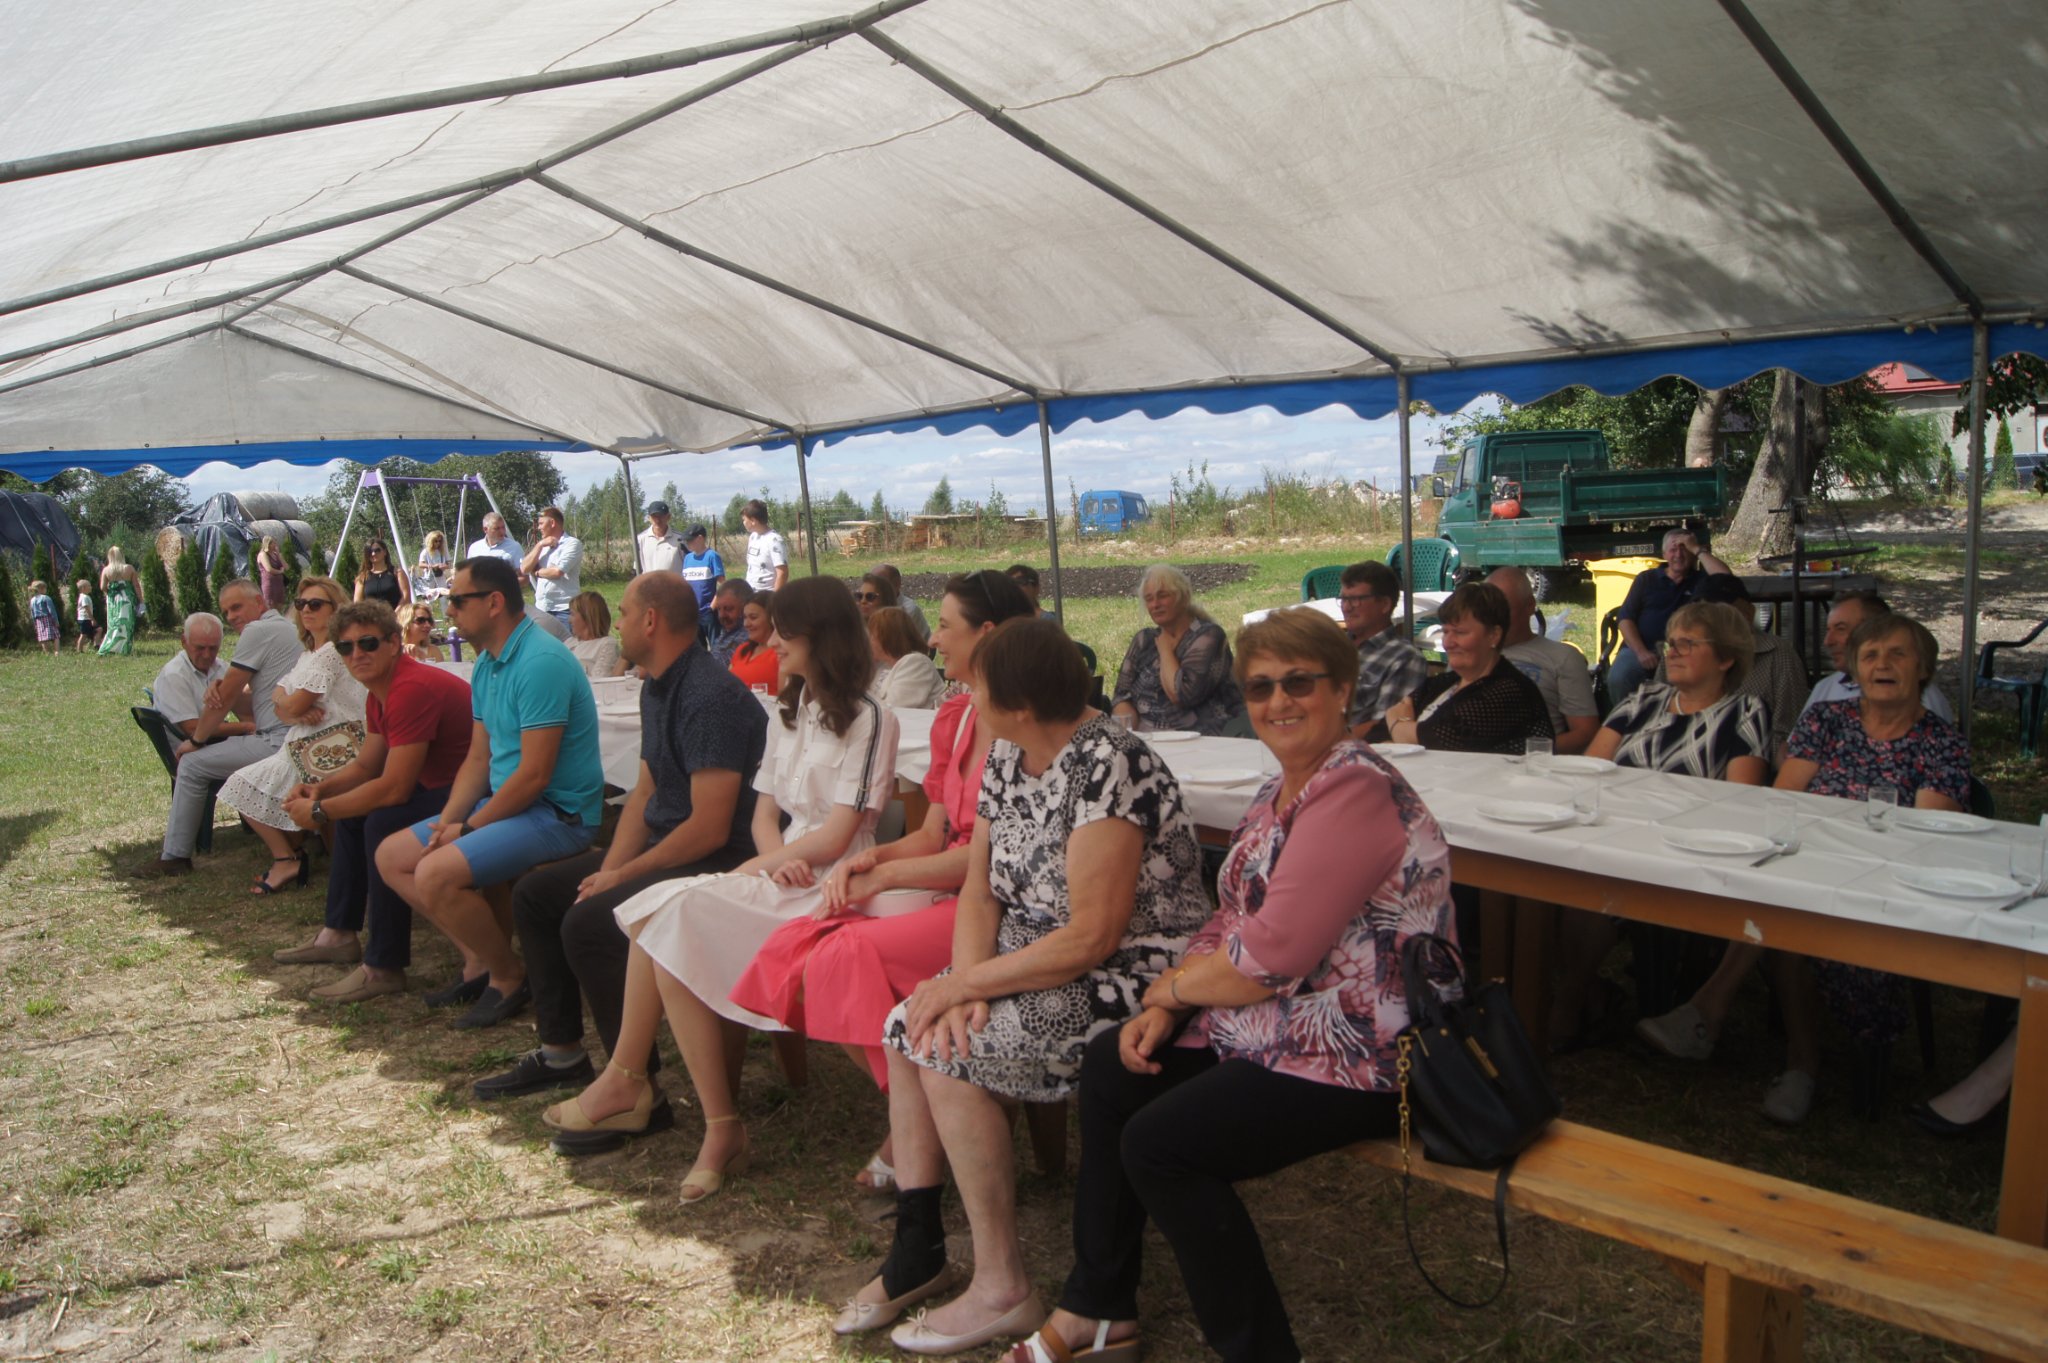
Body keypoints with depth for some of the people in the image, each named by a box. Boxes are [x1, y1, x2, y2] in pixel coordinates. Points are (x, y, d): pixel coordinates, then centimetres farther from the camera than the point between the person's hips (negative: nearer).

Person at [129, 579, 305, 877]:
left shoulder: (258, 631, -9)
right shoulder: (284, 628, 22)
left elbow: (225, 699, -6)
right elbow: (248, 706, 19)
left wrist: (195, 741, 8)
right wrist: (220, 690, -3)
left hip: (279, 741, -10)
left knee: (193, 764, 2)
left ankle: (174, 857, 12)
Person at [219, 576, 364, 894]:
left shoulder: (333, 651, -15)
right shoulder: (308, 653, 18)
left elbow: (293, 705, -18)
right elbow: (279, 704, 8)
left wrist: (288, 705, 6)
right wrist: (297, 712, -15)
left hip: (331, 751, -10)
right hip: (305, 747, 10)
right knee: (243, 785, 13)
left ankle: (287, 859, 5)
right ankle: (290, 857, 12)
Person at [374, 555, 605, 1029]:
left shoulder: (540, 663, -22)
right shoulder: (486, 664, 10)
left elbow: (534, 775, -24)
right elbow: (479, 758, 13)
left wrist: (468, 828, -15)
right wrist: (448, 820, -2)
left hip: (558, 812, -10)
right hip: (505, 801, 10)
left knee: (436, 874, -26)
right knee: (391, 856, 10)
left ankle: (509, 975, -2)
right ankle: (478, 958, 14)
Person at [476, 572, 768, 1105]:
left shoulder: (711, 697, -22)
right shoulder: (656, 689, 11)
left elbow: (710, 828, -26)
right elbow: (645, 791, 14)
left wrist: (620, 876, -16)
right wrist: (610, 867, -1)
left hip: (713, 862, -11)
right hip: (660, 849, 11)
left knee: (588, 922, -27)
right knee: (534, 893, 13)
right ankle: (561, 1053, 22)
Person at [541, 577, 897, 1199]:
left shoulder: (870, 721, -6)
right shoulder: (788, 712, 19)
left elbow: (834, 838, -11)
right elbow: (764, 814, 15)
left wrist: (758, 866, -3)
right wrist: (776, 858, -6)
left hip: (826, 889, -8)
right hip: (778, 871, 8)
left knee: (671, 924, -23)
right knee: (659, 918, -17)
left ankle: (625, 1081, -5)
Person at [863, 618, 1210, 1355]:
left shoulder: (1109, 766, -24)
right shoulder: (1007, 756, 5)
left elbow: (1092, 937, -27)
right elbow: (980, 885, 4)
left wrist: (965, 985, -20)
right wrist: (966, 981, -15)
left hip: (1133, 973, -9)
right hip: (1034, 957, 9)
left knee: (949, 1053, -20)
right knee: (905, 1028, 0)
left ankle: (1004, 1289, -4)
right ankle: (917, 1248, 14)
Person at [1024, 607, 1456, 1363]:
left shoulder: (1356, 794, -22)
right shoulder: (1279, 794, 10)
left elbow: (1270, 956, -25)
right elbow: (1231, 919, 12)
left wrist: (1175, 985, -8)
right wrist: (1163, 1010, -3)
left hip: (1358, 1059, -10)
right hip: (1274, 1029, 10)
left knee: (1157, 1142, -18)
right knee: (1110, 1066, 8)